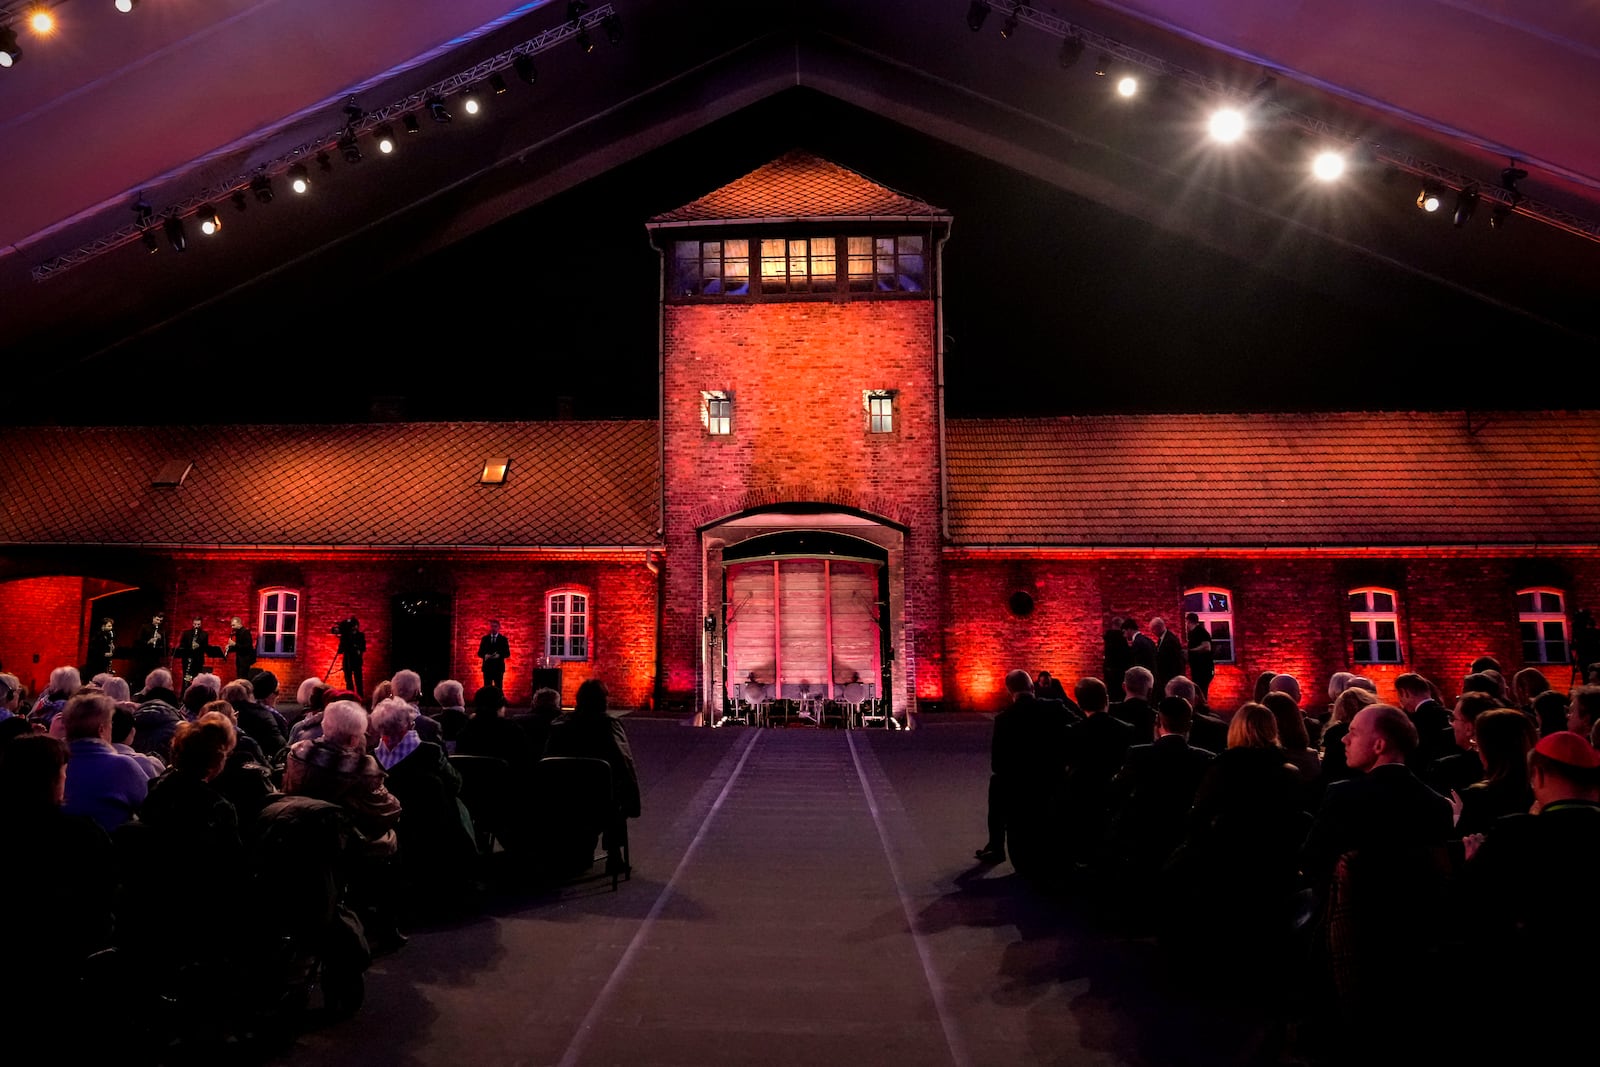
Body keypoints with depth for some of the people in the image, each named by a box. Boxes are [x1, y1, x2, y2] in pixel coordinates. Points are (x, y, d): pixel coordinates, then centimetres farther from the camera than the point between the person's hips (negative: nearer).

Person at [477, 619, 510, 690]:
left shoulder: (503, 639, 3)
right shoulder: (484, 638, 8)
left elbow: (507, 654, 0)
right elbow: (480, 653, 7)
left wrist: (499, 655, -18)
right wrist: (485, 655, -14)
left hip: (498, 668, -1)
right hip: (487, 667, 1)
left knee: (498, 689, -1)